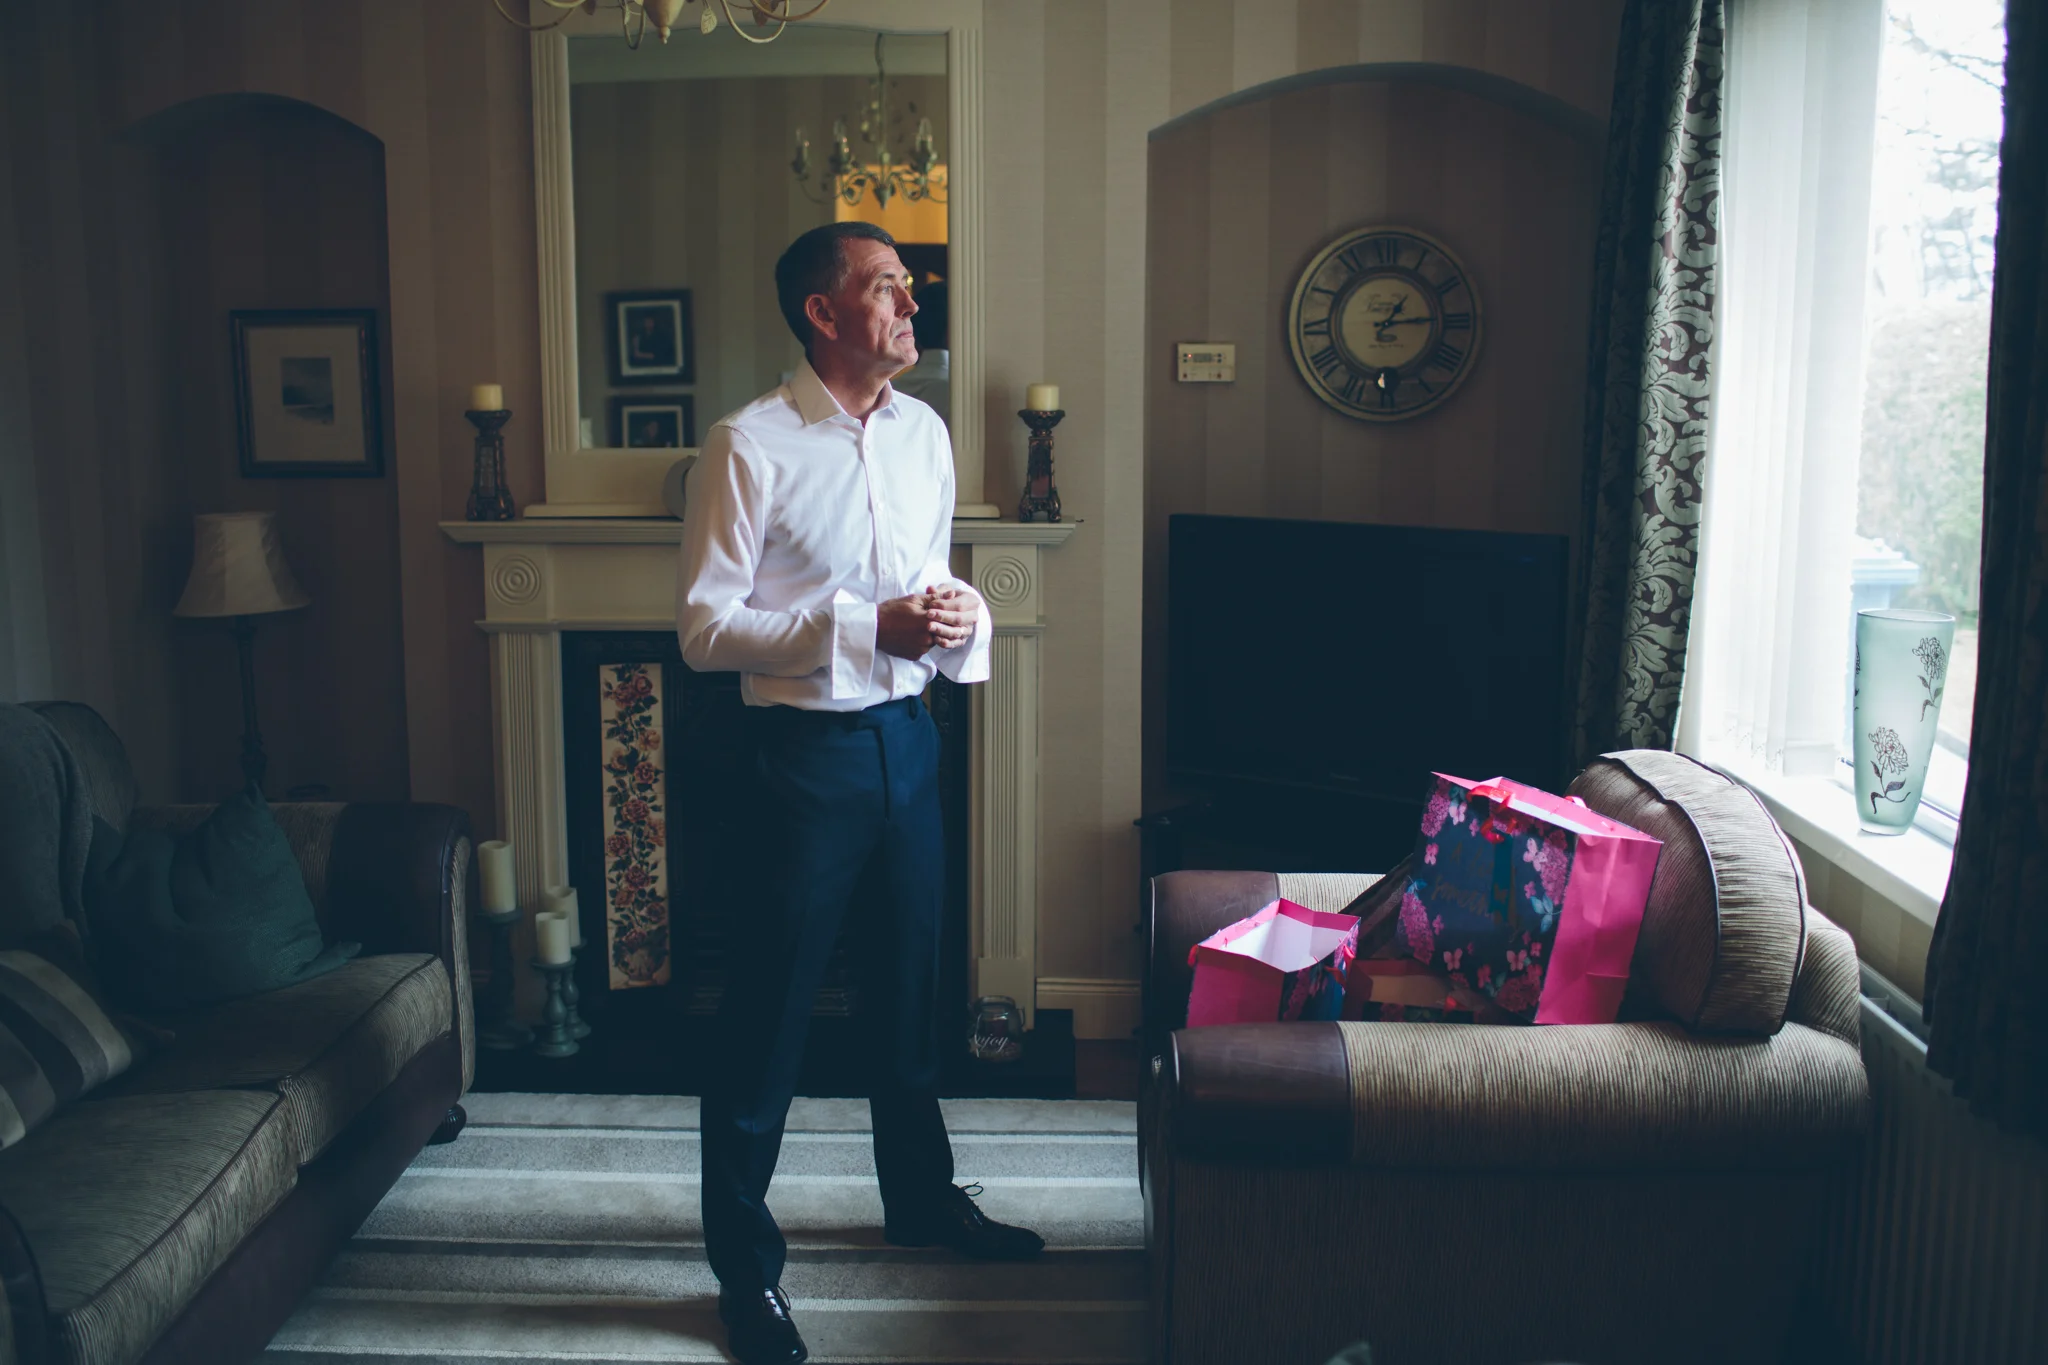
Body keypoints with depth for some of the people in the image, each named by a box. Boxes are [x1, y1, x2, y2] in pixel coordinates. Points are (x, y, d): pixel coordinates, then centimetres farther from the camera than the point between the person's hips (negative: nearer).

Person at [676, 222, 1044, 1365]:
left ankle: (922, 1197, 40)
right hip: (808, 747, -6)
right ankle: (745, 1265, 18)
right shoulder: (750, 446, -13)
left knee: (913, 989, 20)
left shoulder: (924, 432, 7)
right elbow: (705, 627, -15)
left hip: (908, 736, 7)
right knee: (770, 1014, 3)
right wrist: (867, 627, -23)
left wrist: (960, 615, -5)